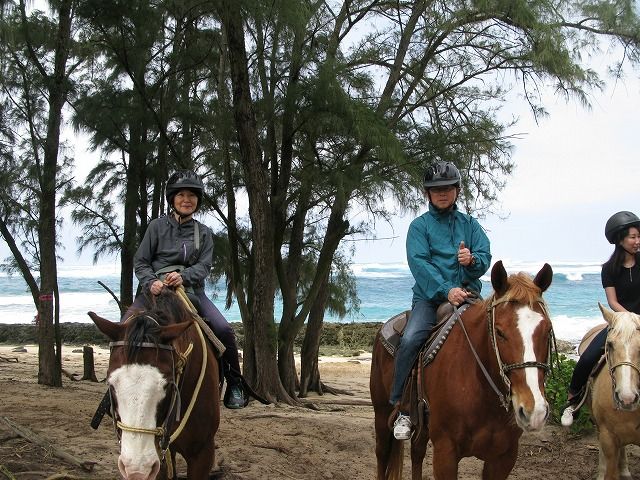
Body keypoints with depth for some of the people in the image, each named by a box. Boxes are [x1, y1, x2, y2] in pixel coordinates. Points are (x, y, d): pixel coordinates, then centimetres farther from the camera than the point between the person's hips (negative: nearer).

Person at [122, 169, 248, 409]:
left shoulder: (204, 233, 11)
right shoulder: (157, 226, 6)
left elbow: (204, 266, 0)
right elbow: (140, 262, 4)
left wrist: (183, 276, -21)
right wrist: (151, 282, -17)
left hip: (190, 289, 1)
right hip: (156, 288, -1)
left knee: (224, 330, -19)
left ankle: (234, 384, -2)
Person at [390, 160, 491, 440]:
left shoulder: (470, 225, 16)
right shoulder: (420, 225, 7)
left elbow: (485, 258, 5)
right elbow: (419, 262, -8)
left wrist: (472, 260, -20)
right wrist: (447, 290, -21)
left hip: (467, 294, 2)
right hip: (430, 296, -2)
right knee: (410, 339, -28)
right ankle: (401, 409, -15)